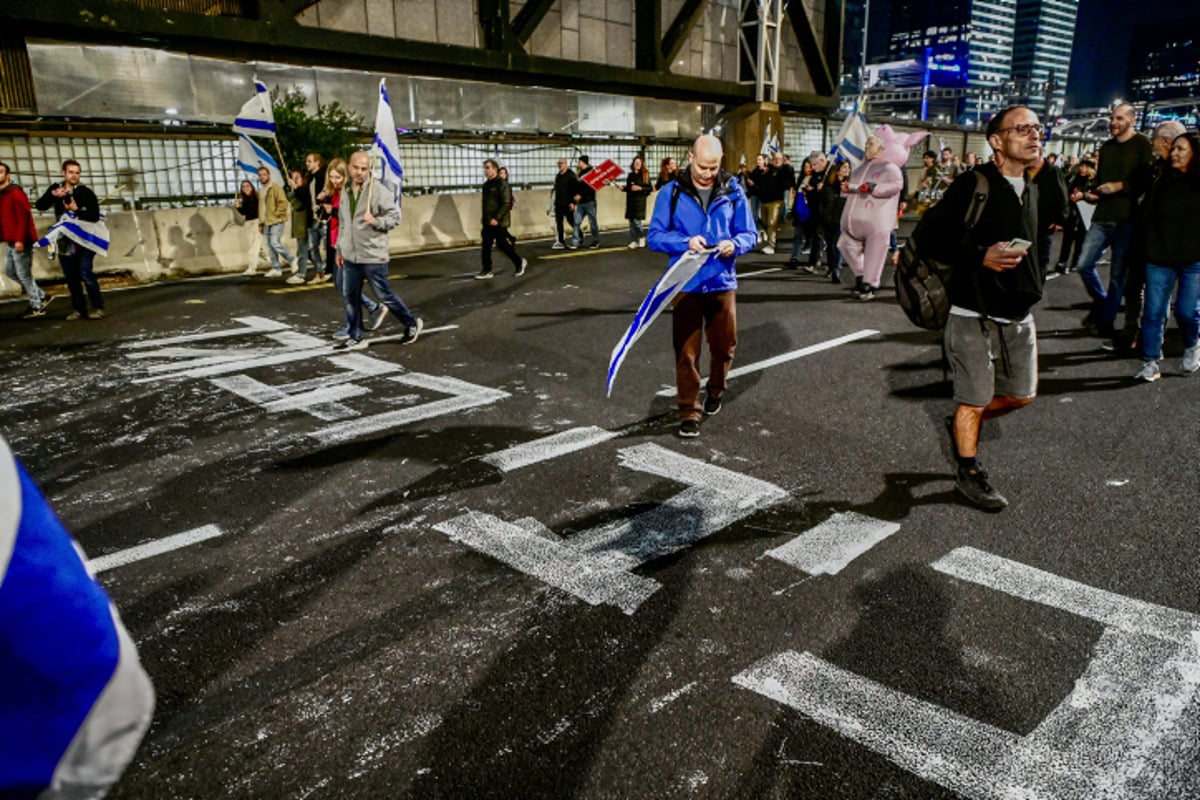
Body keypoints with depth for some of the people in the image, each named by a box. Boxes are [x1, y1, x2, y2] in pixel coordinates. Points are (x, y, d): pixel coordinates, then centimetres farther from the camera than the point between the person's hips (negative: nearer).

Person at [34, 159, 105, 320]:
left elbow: (95, 216, -13)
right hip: (65, 242, 5)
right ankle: (79, 309, 16)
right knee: (71, 278, 8)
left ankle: (98, 307, -7)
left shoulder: (86, 192, -5)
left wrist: (76, 210, -25)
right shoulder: (56, 189, 7)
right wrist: (53, 195, -23)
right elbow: (40, 205, -6)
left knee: (85, 273, -14)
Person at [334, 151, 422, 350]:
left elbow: (395, 216, -10)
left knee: (385, 296, 2)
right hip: (350, 257, 7)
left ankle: (412, 324, 21)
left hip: (373, 256, -6)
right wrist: (340, 249, 21)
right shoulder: (345, 192, 11)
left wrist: (376, 221, -26)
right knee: (351, 297, 9)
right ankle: (356, 337, 20)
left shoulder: (379, 192, -10)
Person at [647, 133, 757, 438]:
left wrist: (735, 244, -18)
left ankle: (715, 393, 40)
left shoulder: (734, 191, 2)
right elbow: (655, 236, -4)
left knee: (724, 346, 12)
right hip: (685, 285, -2)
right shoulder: (671, 192, -3)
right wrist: (686, 242, -22)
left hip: (722, 283, 2)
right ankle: (688, 411, 10)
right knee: (686, 351, -1)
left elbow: (750, 234, 5)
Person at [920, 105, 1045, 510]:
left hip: (1019, 316, 8)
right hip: (975, 317, -8)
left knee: (1021, 394, 15)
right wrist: (980, 256, -25)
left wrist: (1033, 289, 18)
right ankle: (969, 473, 22)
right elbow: (926, 235, -17)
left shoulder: (1031, 189, 11)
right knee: (974, 400, 3)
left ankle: (961, 423, 40)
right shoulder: (974, 185, -13)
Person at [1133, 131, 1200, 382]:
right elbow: (1150, 218, 7)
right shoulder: (1163, 182, 6)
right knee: (1154, 312, -1)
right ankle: (1151, 362, 5)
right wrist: (1152, 250, 1)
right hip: (1160, 259, 2)